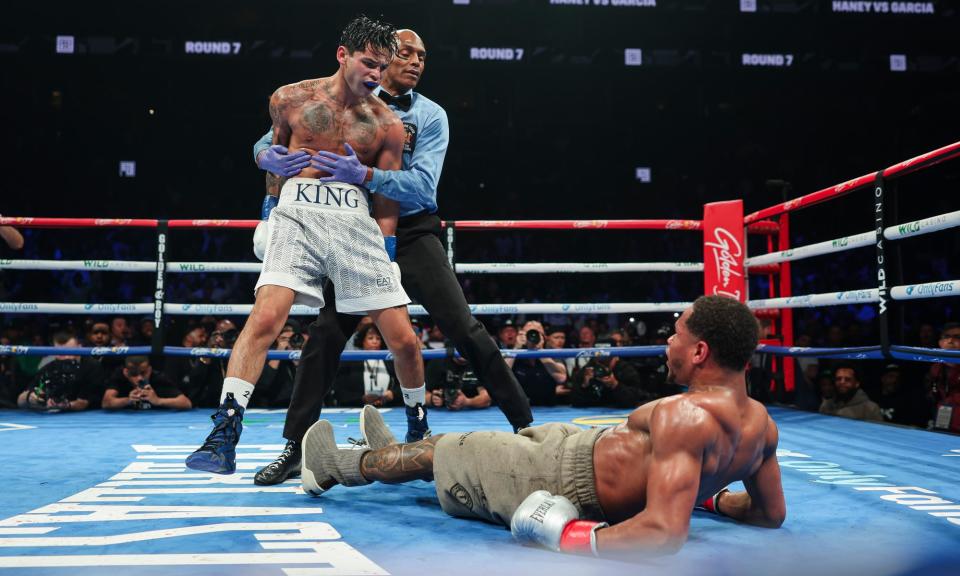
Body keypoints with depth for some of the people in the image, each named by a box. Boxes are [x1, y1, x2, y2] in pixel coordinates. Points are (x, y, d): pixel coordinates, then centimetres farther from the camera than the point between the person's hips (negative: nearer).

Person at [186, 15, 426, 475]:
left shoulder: (387, 124, 8)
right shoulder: (290, 99, 7)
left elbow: (389, 199, 11)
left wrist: (384, 248, 3)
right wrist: (270, 203, 23)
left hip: (357, 221, 1)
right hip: (298, 213, -1)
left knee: (404, 340, 0)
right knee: (264, 319, -23)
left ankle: (419, 430, 25)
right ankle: (224, 437, -20)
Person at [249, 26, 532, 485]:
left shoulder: (431, 115, 1)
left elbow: (422, 186, -15)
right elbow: (277, 137, 4)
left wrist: (364, 173, -31)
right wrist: (267, 156, -21)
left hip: (412, 234, -1)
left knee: (465, 330, -8)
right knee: (326, 332, -7)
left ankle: (526, 426, 3)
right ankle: (296, 447, 5)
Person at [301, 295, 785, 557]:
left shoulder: (685, 416, -34)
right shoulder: (762, 425, -8)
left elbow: (665, 532, -42)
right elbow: (772, 514, 4)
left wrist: (569, 537, -31)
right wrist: (709, 495, 14)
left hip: (566, 483, -8)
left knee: (437, 451, 14)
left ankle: (333, 469, 41)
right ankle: (390, 452, 56)